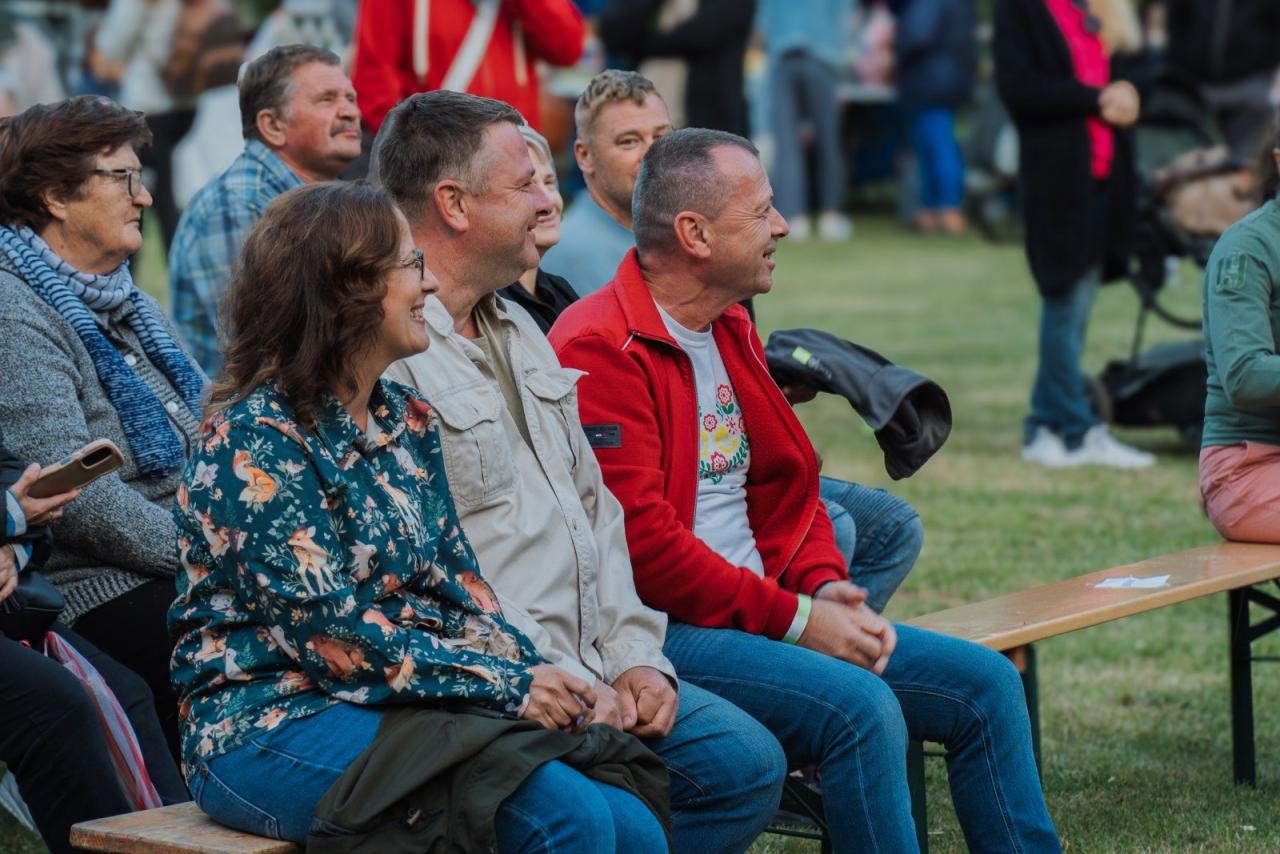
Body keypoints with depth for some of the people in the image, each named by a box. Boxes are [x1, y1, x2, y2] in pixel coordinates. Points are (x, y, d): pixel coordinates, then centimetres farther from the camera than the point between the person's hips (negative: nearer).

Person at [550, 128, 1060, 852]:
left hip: (766, 612, 10)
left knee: (987, 684, 1)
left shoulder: (729, 329, 18)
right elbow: (639, 542, -21)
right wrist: (793, 619, -17)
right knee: (860, 707, -31)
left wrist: (826, 587, 2)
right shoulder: (600, 351, -14)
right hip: (661, 629, -10)